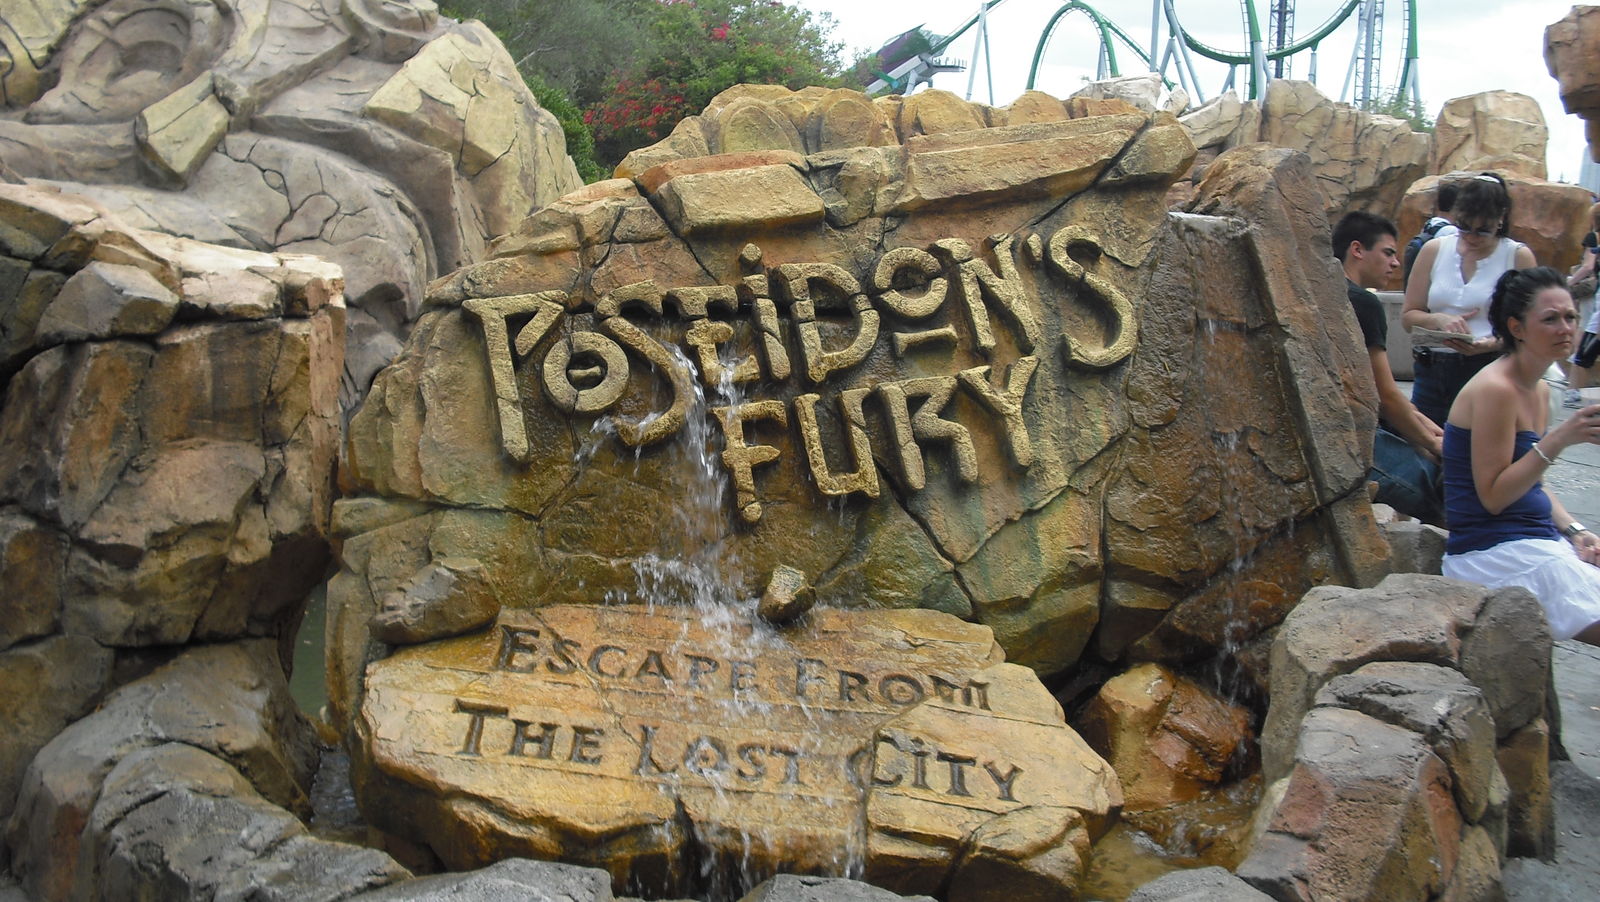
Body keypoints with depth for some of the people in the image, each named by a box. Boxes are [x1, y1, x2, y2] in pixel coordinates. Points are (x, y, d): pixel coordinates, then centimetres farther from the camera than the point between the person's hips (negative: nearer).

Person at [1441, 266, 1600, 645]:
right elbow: (1493, 496, -18)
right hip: (1494, 553, -9)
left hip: (1540, 542, 9)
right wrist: (1559, 439, -23)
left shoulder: (1539, 391, 12)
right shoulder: (1495, 389, -16)